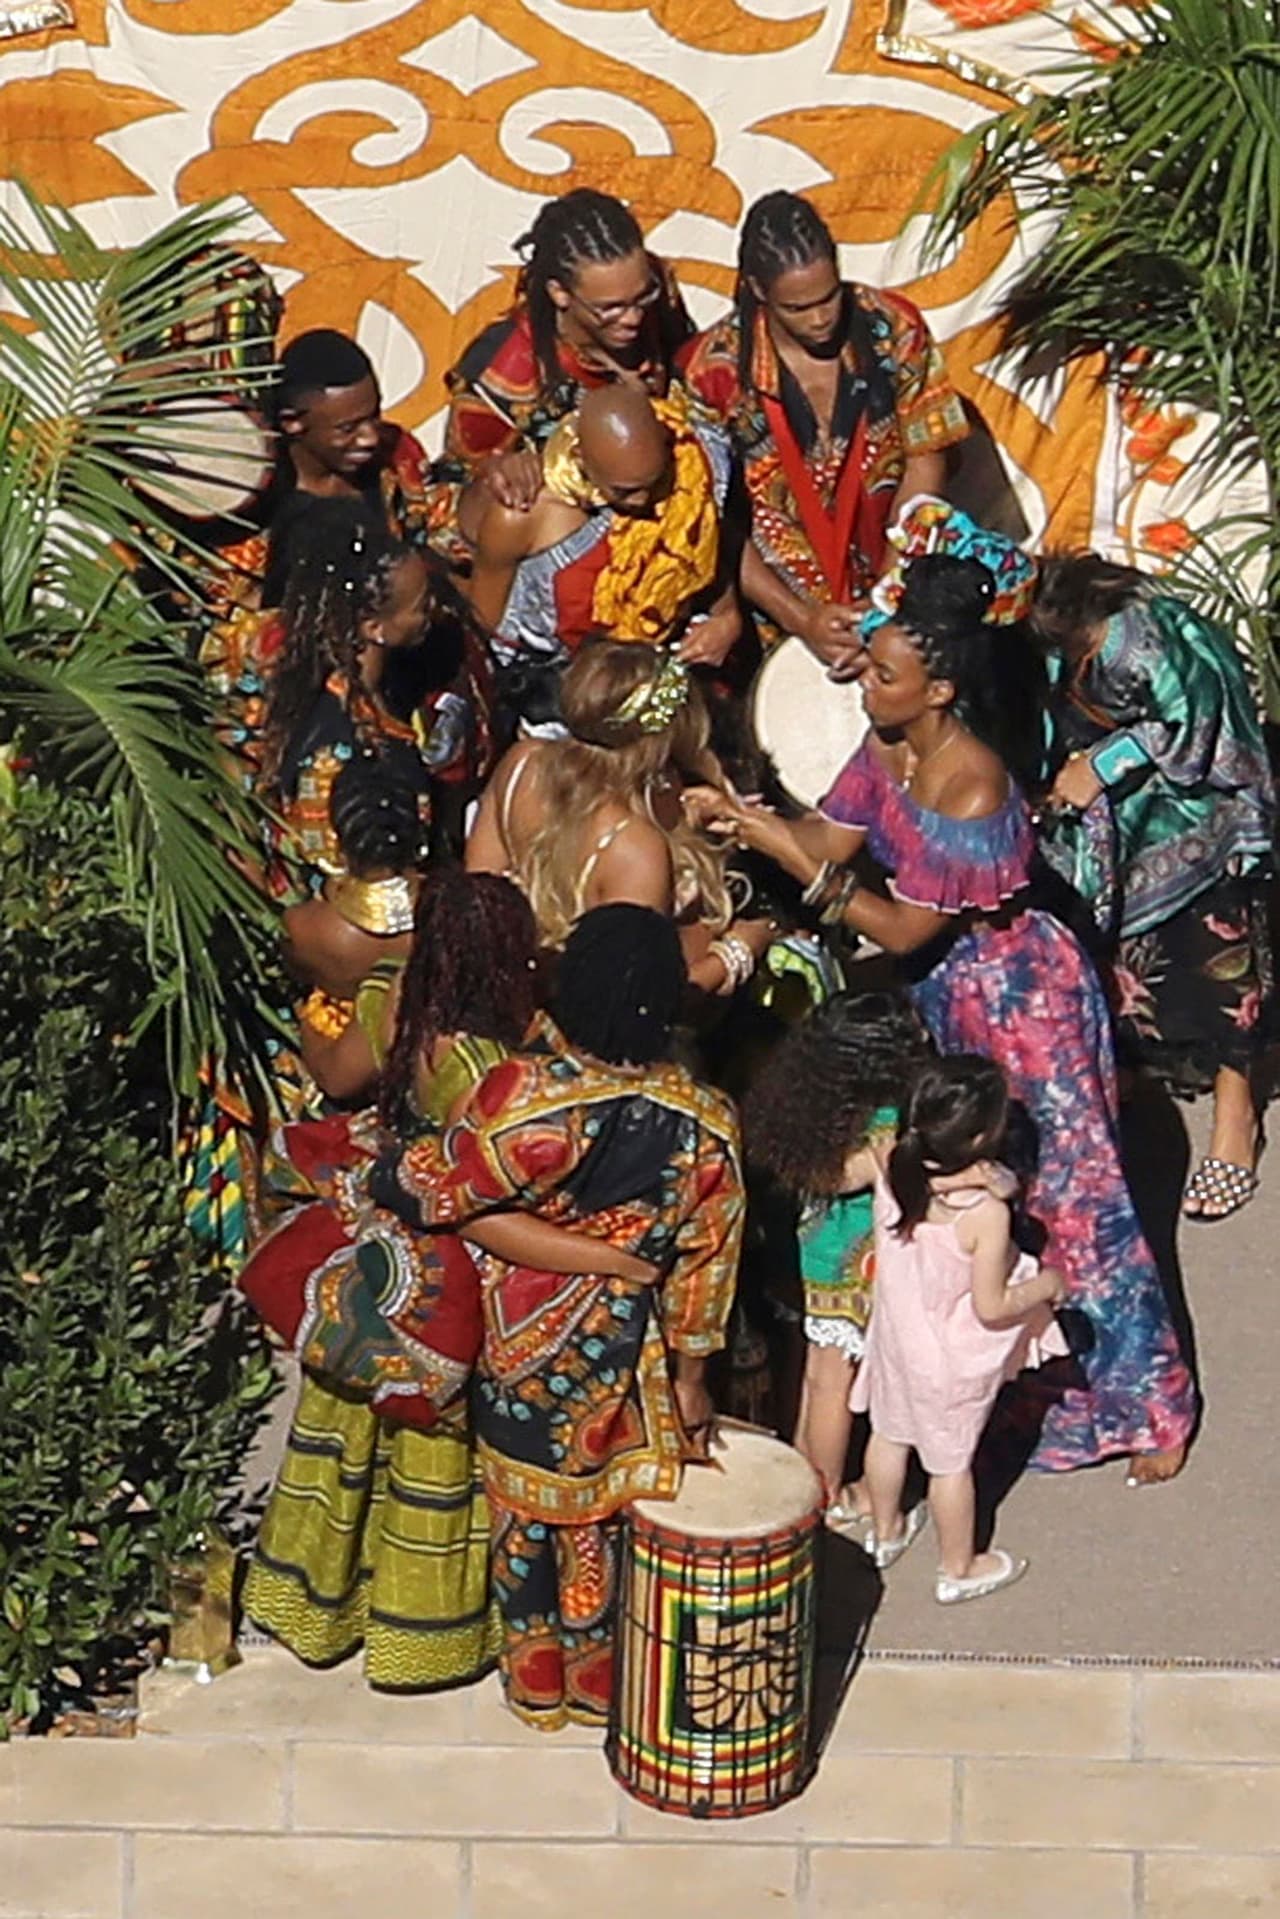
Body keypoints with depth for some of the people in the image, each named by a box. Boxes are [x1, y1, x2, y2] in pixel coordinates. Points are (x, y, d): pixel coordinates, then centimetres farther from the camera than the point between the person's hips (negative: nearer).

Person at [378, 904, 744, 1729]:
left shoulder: (524, 1096, -31)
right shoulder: (705, 1125, -20)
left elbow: (435, 1189, -17)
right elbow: (702, 1268, -8)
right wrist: (690, 1380, 6)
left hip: (517, 1349, -2)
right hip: (620, 1363, 2)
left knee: (524, 1507, 21)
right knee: (597, 1514, 23)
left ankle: (536, 1681, 40)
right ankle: (596, 1679, 42)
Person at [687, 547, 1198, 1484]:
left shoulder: (974, 794, -32)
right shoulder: (888, 749, -7)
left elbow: (906, 930, -26)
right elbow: (832, 837, -1)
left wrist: (803, 867, -28)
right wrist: (738, 816, -17)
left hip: (1020, 995, -8)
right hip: (944, 992, 8)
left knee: (1069, 1193, 0)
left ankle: (1149, 1399, 15)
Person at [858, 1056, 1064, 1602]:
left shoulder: (892, 1172, -20)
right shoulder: (986, 1213, -35)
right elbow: (990, 1307, -25)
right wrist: (1045, 1285, -8)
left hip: (896, 1336, 5)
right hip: (953, 1360, -5)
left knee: (889, 1434, 27)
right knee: (950, 1462, 16)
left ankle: (884, 1533, 51)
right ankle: (957, 1569, 38)